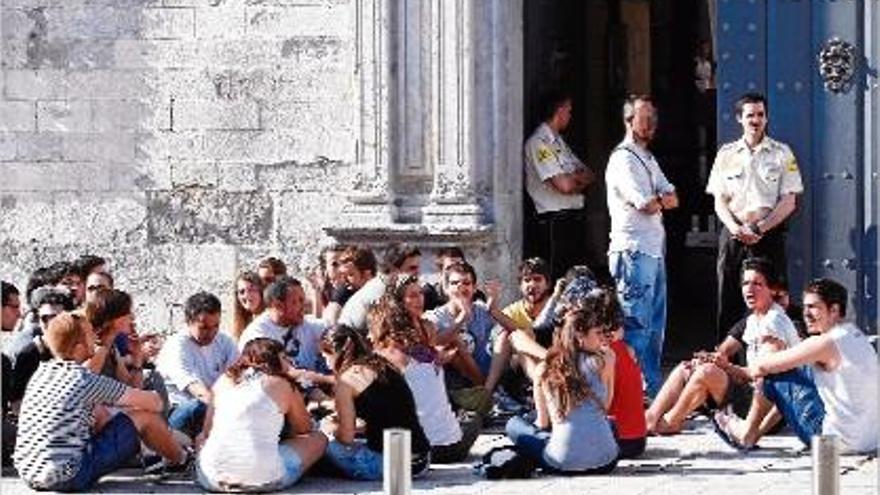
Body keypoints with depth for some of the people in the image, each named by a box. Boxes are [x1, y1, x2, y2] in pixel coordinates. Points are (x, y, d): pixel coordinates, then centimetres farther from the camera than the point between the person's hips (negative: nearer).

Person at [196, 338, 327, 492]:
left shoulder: (224, 381, 12)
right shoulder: (282, 386, 3)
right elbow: (305, 429, 16)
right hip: (263, 480, -2)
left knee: (201, 438, 37)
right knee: (318, 439, 19)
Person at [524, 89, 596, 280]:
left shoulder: (559, 142, 19)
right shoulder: (538, 142, -12)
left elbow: (590, 176, 15)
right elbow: (564, 185, -19)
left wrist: (573, 178, -6)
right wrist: (580, 178, 2)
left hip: (574, 218, 9)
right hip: (555, 220, -9)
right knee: (558, 278, -9)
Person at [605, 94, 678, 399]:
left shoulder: (649, 159, 20)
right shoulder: (623, 159, -10)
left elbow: (672, 199, 11)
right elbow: (648, 205, -17)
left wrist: (654, 199, -9)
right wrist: (662, 199, 3)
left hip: (654, 249, 10)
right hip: (633, 250, -10)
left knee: (655, 323, 13)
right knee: (636, 323, -9)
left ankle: (653, 385, 19)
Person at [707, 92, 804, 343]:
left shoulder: (782, 153, 6)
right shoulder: (726, 154, 12)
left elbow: (789, 202, 0)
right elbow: (719, 200, 8)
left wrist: (759, 229, -11)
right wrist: (735, 228, -10)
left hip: (769, 235, -2)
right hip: (733, 235, 2)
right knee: (729, 301, 1)